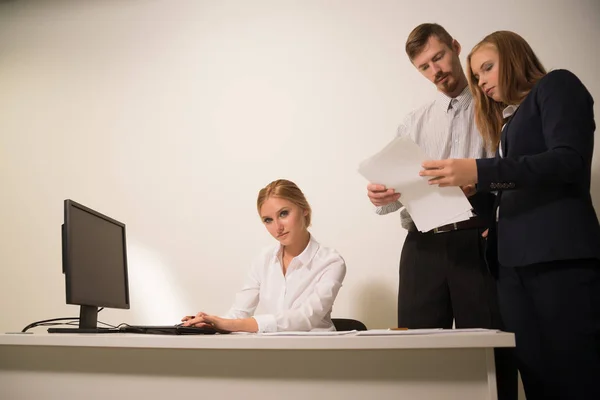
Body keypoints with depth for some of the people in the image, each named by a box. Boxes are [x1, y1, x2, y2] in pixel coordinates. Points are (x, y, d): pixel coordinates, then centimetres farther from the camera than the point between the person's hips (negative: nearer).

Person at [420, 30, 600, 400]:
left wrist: (480, 172, -17)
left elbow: (569, 161, -11)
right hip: (515, 260, 7)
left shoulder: (556, 86, 7)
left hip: (561, 254, -7)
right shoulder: (508, 120, 27)